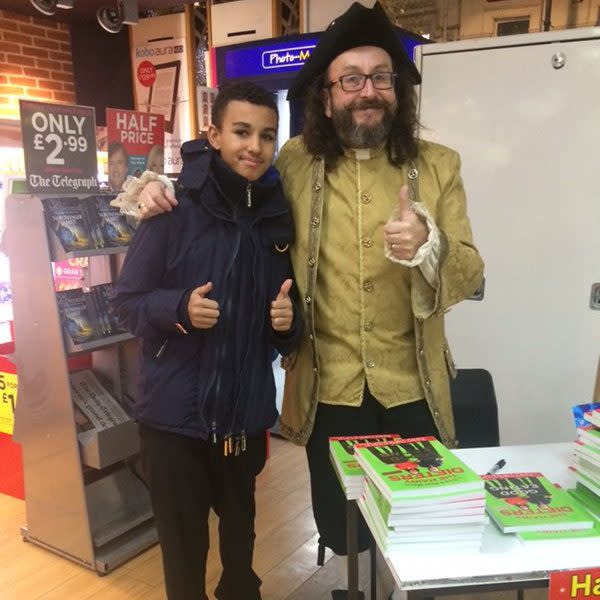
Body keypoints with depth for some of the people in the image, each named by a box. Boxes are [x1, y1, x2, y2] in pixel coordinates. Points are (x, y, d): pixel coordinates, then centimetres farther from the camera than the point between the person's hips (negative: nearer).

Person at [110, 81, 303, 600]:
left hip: (246, 411, 4)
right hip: (175, 411, -3)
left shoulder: (279, 215, 0)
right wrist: (179, 307, -25)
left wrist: (289, 320, -11)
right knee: (183, 541, 12)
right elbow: (126, 301, -8)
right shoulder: (176, 206, -11)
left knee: (241, 526, 24)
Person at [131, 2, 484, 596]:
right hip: (329, 387, 0)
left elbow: (470, 273, -4)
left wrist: (426, 246, -26)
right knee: (340, 533, 17)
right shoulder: (294, 164, -2)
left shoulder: (437, 165, -2)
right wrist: (163, 190, -6)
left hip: (412, 387, 1)